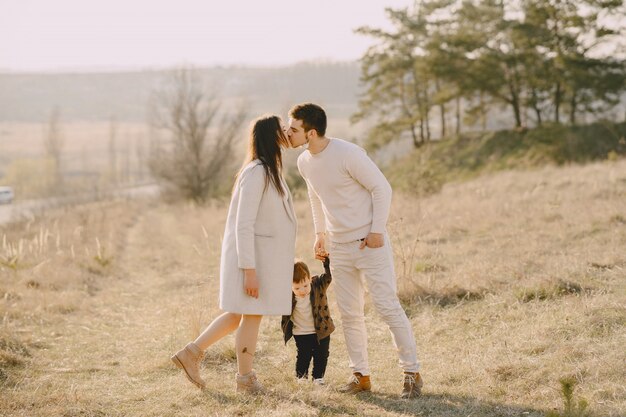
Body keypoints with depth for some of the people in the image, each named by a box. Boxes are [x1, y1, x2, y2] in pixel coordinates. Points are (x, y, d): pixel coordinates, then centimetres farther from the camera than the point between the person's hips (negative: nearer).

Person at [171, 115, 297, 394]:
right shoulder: (256, 172, -19)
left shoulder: (269, 171, 12)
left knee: (239, 315, 16)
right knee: (252, 315, 2)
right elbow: (243, 224, -22)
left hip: (263, 254, 10)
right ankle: (245, 378, 15)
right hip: (252, 256, -10)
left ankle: (192, 353, 19)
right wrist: (249, 270, -24)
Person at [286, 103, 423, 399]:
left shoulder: (348, 154, -20)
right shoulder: (304, 162, 3)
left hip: (370, 243, -7)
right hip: (339, 247, 7)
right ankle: (361, 375, 15)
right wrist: (320, 233, 18)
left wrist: (377, 230, -16)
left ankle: (412, 373, 2)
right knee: (349, 313, 7)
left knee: (388, 307, -6)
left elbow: (381, 188, -14)